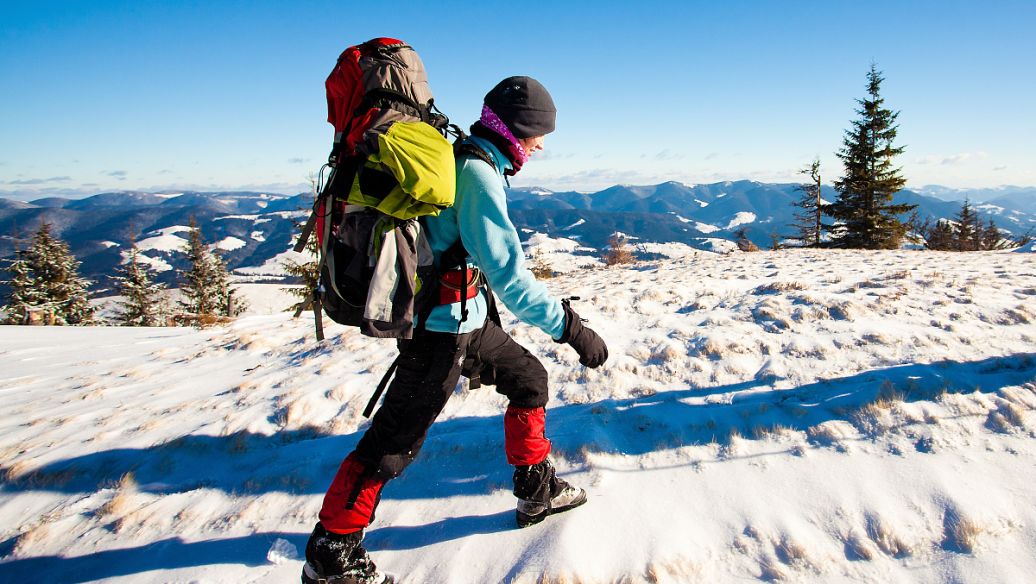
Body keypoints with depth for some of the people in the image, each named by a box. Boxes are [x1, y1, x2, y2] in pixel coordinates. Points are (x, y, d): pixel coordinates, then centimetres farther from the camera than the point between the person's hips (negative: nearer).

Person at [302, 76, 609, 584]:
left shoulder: (460, 160, 9)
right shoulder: (478, 174, -22)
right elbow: (508, 275, -28)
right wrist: (571, 328, -25)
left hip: (466, 318, 10)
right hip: (444, 327, -10)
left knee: (529, 378, 18)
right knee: (396, 439, 0)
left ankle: (538, 491, 33)